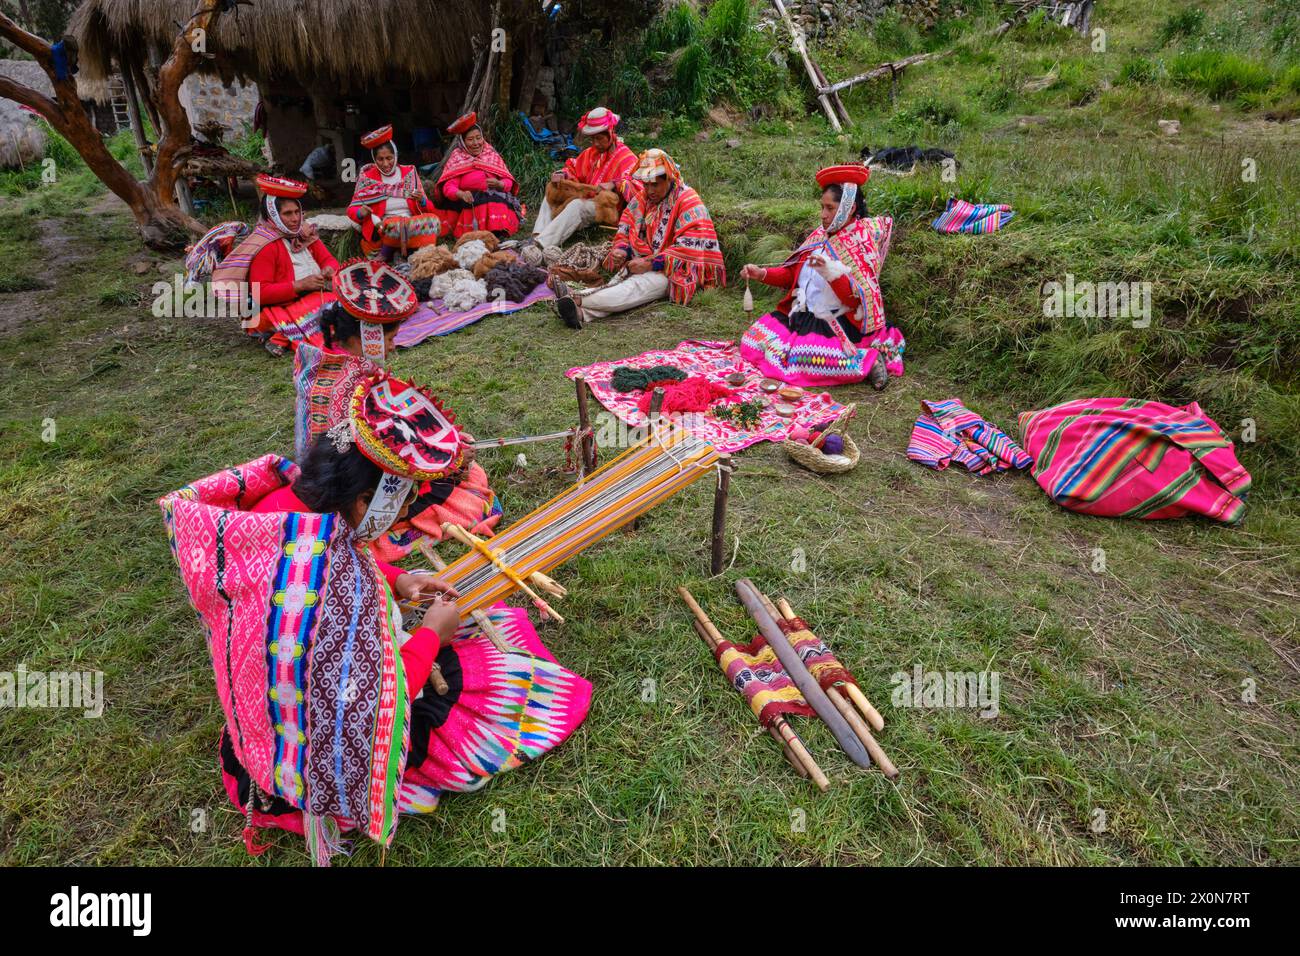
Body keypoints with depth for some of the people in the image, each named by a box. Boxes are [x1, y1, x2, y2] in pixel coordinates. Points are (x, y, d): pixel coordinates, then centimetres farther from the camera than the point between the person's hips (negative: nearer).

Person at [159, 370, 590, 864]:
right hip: (330, 757, -7)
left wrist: (394, 582, -4)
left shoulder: (280, 501, -16)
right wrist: (432, 635, -16)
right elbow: (366, 713, -30)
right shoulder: (342, 587, -42)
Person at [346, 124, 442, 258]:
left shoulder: (409, 173, 12)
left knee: (433, 220, -29)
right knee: (395, 225, -37)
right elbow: (352, 209, 5)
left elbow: (430, 208, 10)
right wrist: (361, 212, -18)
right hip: (381, 231, -1)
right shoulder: (367, 177, 7)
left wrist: (422, 200, -14)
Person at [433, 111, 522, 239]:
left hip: (496, 201, 1)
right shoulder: (456, 158, 6)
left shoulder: (492, 155, 14)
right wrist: (461, 194, -29)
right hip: (469, 204, -1)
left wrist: (499, 184, -16)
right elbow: (448, 187, -6)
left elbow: (509, 182, 8)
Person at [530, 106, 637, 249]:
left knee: (578, 205, -35)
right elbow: (573, 169, 26)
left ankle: (542, 243, -46)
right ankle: (537, 236, -24)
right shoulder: (591, 153, 20)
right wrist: (562, 175, 2)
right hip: (587, 201, 8)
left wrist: (613, 184, -37)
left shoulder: (626, 157, -3)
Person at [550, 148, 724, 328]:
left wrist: (650, 264, -24)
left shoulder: (688, 203, -9)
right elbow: (625, 229, 14)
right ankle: (583, 313, -55)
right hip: (647, 263, 6)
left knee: (644, 283, -34)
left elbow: (689, 249, -19)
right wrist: (621, 250, -11)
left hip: (676, 270, -5)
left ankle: (578, 301, -52)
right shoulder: (642, 197, 11)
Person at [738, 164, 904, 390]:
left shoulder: (863, 242, -9)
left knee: (799, 360, -31)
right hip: (803, 314, 8)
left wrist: (832, 272, -34)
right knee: (752, 344, -2)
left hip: (838, 323, -8)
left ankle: (869, 360, -11)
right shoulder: (820, 235, 9)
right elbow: (793, 273, 18)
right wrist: (762, 274, 2)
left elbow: (859, 300, -18)